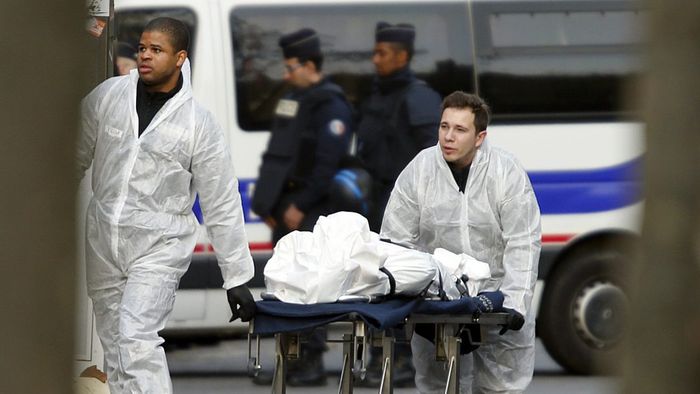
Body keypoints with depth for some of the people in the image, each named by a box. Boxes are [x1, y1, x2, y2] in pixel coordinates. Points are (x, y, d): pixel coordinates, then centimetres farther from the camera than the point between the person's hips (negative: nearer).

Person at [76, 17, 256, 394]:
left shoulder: (200, 125, -8)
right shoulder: (108, 95, 0)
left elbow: (222, 207, -4)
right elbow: (78, 155, 13)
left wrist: (237, 279, -4)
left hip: (160, 246, -4)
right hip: (103, 239, 4)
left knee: (136, 337, -21)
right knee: (113, 345, 9)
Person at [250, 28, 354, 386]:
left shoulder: (330, 106, -10)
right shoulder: (293, 101, 19)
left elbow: (328, 162, -19)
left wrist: (301, 206, -19)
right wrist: (269, 205, 15)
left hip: (311, 212, -9)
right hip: (288, 209, 9)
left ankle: (312, 364, -10)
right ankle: (293, 361, 13)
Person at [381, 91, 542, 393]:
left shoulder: (507, 172, -11)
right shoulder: (418, 170, -7)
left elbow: (522, 243, -12)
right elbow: (395, 239, -4)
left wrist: (514, 303, -21)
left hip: (496, 295, -1)